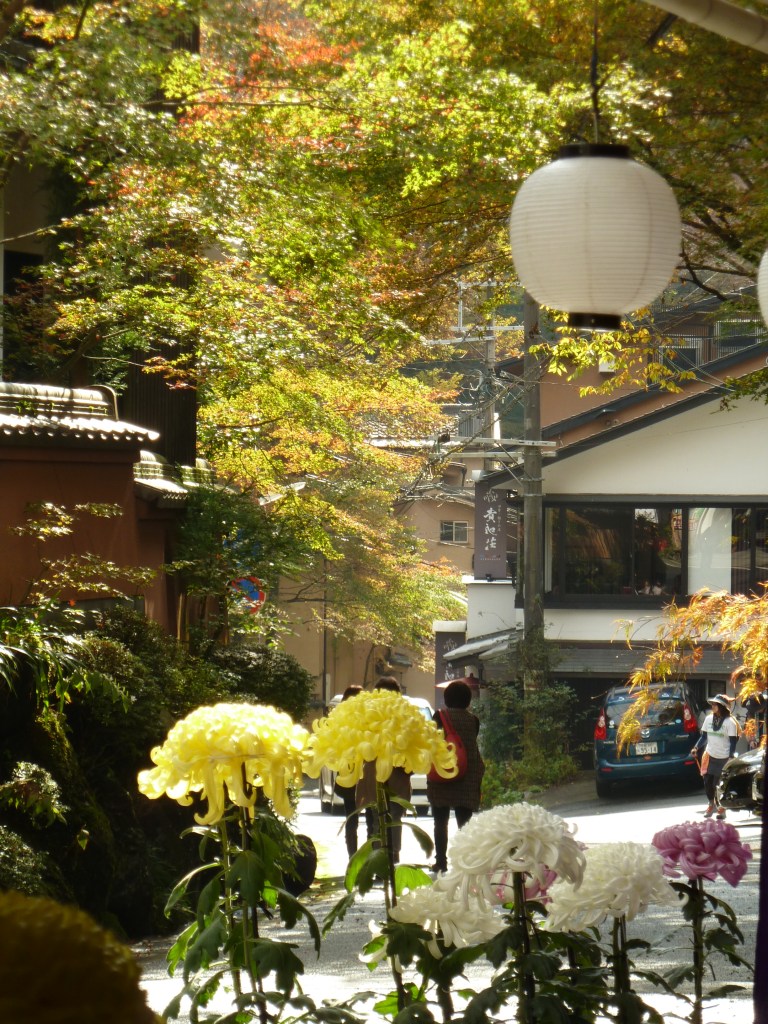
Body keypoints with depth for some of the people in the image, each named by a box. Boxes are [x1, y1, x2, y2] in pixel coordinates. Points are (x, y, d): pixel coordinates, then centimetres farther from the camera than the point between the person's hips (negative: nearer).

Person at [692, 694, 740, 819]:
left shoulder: (730, 722, -9)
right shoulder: (709, 719, 5)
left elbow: (733, 742, -9)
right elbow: (704, 736, 12)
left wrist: (731, 757, -17)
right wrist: (696, 748, -1)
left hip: (723, 759, -4)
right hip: (709, 756, 4)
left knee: (718, 785, -1)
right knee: (707, 782, 5)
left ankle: (721, 808, 16)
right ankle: (711, 804, 28)